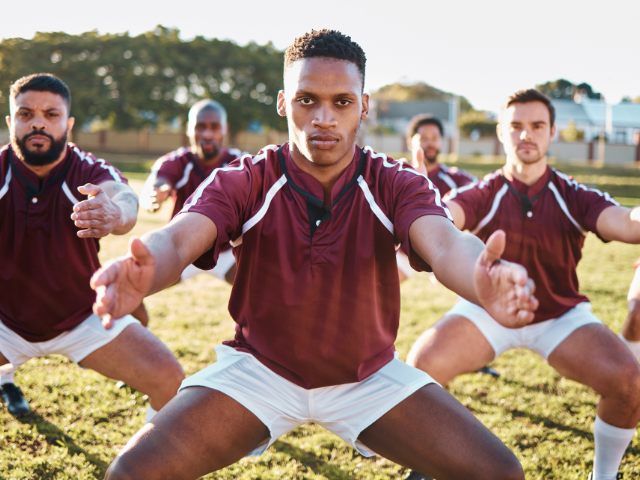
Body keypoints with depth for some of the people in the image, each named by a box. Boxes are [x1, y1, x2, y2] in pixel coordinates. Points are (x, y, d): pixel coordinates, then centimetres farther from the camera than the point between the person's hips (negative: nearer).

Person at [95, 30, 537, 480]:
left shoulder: (395, 184, -12)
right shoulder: (242, 181, -12)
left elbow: (444, 244, -32)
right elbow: (178, 239, -30)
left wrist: (483, 282, -57)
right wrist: (140, 273, -56)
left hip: (369, 376, 1)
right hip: (259, 370, -1)